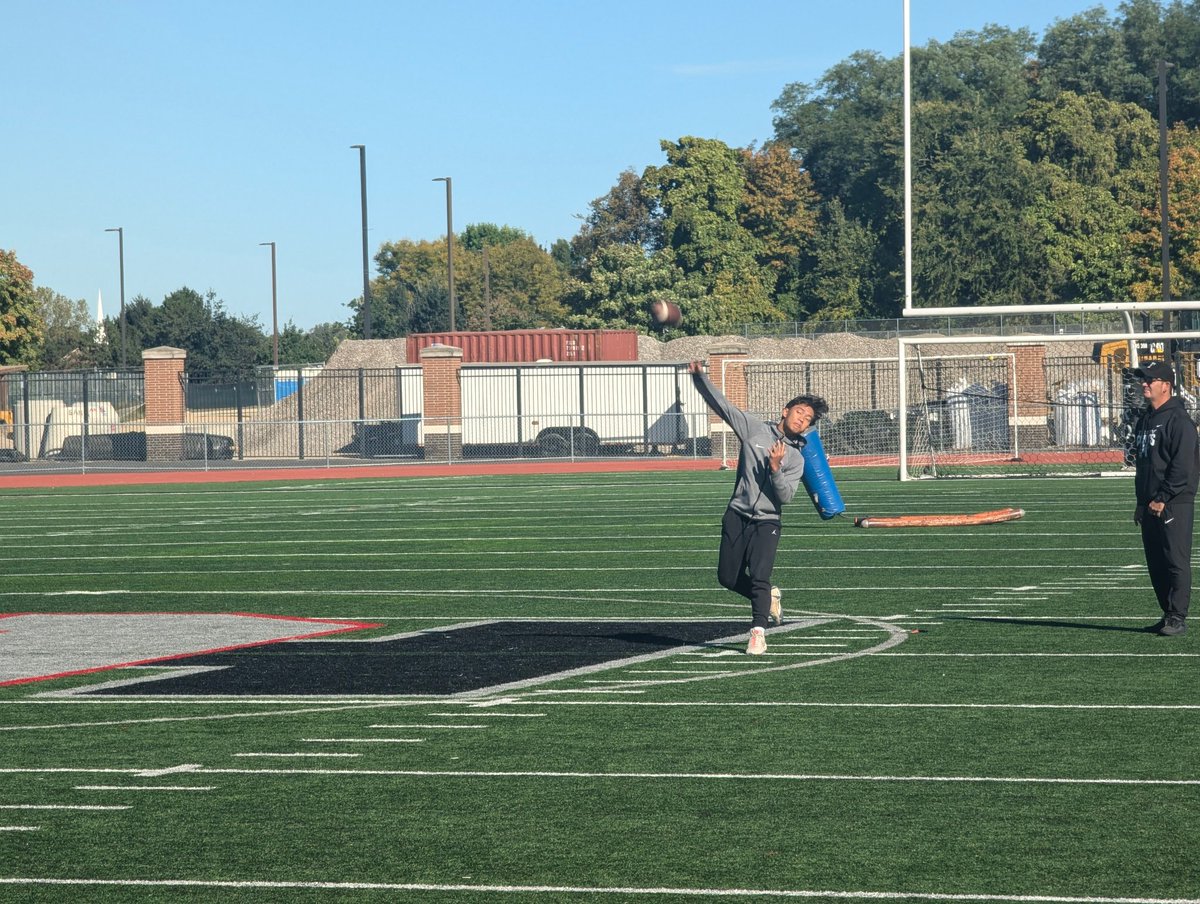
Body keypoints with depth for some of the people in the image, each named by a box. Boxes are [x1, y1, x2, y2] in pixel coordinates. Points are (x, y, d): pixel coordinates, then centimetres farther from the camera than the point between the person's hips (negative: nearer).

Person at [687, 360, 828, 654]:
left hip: (767, 522, -2)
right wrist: (700, 377, -11)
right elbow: (722, 404, 0)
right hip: (737, 516, 2)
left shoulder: (796, 458, 3)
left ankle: (758, 632, -13)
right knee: (728, 578, 6)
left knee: (759, 577, -17)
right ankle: (768, 597, 30)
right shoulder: (755, 429, 4)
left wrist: (775, 469, -23)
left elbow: (786, 496, -8)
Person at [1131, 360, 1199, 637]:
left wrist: (1163, 499, -18)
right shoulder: (1144, 420, 18)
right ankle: (1168, 614, 17)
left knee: (1176, 561, -7)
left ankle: (1177, 618, -5)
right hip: (1150, 506, 9)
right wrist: (1141, 502, 19)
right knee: (1156, 563, 10)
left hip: (1174, 504, -9)